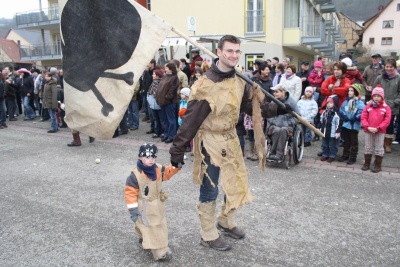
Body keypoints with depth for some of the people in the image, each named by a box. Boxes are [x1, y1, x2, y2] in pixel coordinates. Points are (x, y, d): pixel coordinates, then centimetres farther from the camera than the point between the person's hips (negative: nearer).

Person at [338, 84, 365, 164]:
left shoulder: (360, 103, -12)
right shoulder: (346, 101, 5)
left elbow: (361, 115, -19)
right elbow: (341, 111, 7)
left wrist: (353, 118, -21)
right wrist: (345, 117, -8)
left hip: (354, 126, -5)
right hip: (345, 124, 6)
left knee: (353, 142, 6)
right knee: (346, 141, 17)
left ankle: (353, 157, 16)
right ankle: (345, 155, 30)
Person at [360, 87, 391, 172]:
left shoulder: (386, 107, -4)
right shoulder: (368, 106, 1)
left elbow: (387, 120, -9)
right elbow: (363, 117, -2)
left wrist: (378, 128, -18)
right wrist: (368, 127, -15)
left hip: (380, 132, -2)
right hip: (368, 131, 2)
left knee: (379, 149, 7)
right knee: (368, 148, 12)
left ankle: (378, 165, 18)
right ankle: (366, 164, 24)